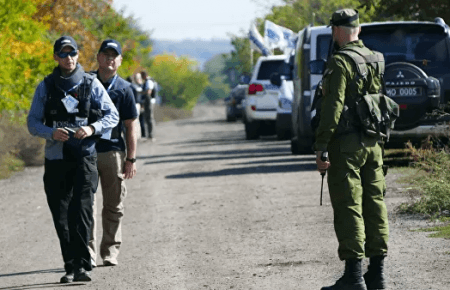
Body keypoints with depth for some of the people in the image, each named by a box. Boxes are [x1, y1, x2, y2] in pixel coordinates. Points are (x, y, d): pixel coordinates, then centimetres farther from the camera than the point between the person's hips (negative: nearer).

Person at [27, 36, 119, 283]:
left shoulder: (91, 84, 4)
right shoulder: (46, 87, 7)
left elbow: (112, 116, 6)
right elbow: (33, 122, 7)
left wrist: (92, 128, -13)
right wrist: (51, 133, -14)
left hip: (84, 156, -2)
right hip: (56, 158, 2)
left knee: (81, 211, -15)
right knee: (61, 216, 3)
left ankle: (81, 266, -16)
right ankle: (70, 267, 11)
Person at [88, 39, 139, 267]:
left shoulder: (124, 88, 2)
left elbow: (131, 126, 3)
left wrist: (131, 158, -2)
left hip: (113, 152, 0)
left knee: (114, 206, 6)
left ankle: (110, 252, 14)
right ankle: (88, 252, -2)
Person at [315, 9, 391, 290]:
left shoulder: (340, 62, -13)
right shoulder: (376, 61, 11)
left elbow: (333, 107, -18)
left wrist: (321, 147, -17)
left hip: (346, 144, -7)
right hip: (373, 143, 7)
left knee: (348, 208, -6)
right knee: (374, 204, 9)